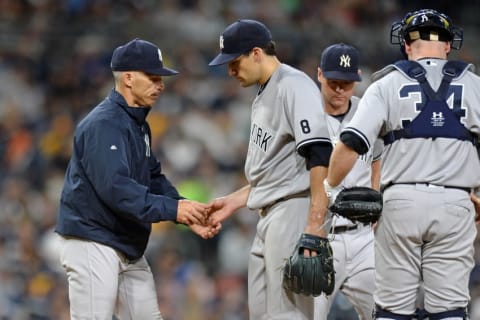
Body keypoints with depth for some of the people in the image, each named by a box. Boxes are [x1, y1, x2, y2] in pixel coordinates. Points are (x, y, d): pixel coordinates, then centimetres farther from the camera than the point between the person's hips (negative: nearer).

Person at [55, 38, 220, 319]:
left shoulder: (138, 124, 14)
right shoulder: (104, 124, -18)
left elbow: (154, 180, 15)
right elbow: (115, 188, -28)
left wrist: (189, 215, -2)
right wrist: (172, 209, -31)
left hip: (129, 250, 10)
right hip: (93, 244, -10)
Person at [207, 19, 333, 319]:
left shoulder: (294, 86, -11)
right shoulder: (264, 96, 22)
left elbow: (320, 157, -22)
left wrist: (315, 224, -28)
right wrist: (234, 201, 22)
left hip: (294, 211, -11)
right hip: (269, 216, 11)